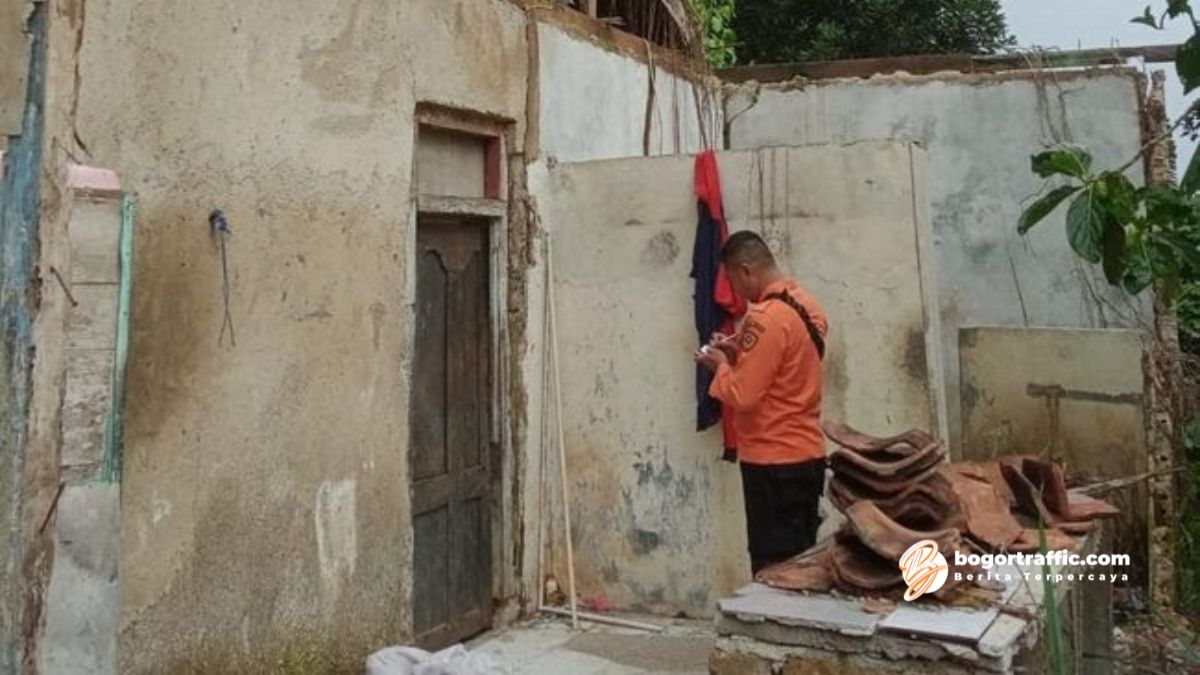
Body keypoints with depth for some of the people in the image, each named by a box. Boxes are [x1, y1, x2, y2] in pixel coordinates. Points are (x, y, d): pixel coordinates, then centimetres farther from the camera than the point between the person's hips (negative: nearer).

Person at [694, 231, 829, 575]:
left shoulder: (765, 318, -20)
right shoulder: (805, 304, 8)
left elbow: (742, 395, -21)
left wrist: (721, 366, -4)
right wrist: (741, 354, 12)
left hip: (774, 462, -9)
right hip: (806, 454, 9)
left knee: (774, 570, -1)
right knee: (800, 562, 15)